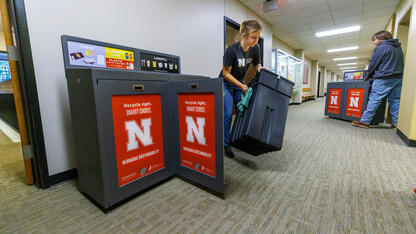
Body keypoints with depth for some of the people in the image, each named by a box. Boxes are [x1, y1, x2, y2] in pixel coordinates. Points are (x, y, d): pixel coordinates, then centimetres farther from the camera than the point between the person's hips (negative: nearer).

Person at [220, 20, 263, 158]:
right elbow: (226, 74, -19)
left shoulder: (255, 48, -9)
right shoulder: (232, 50, -25)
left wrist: (259, 67, -16)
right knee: (228, 114, -9)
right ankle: (225, 145, 2)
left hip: (240, 84, 6)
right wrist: (242, 86, -20)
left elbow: (256, 63, 9)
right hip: (226, 84, -5)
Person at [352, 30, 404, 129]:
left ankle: (365, 121, -9)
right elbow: (399, 64, 23)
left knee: (374, 100, -9)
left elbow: (373, 64, -5)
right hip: (399, 78, 8)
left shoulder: (380, 48, -6)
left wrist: (368, 76, 8)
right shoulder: (398, 48, 20)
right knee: (395, 101, 9)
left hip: (384, 79, -8)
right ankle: (397, 123, 10)